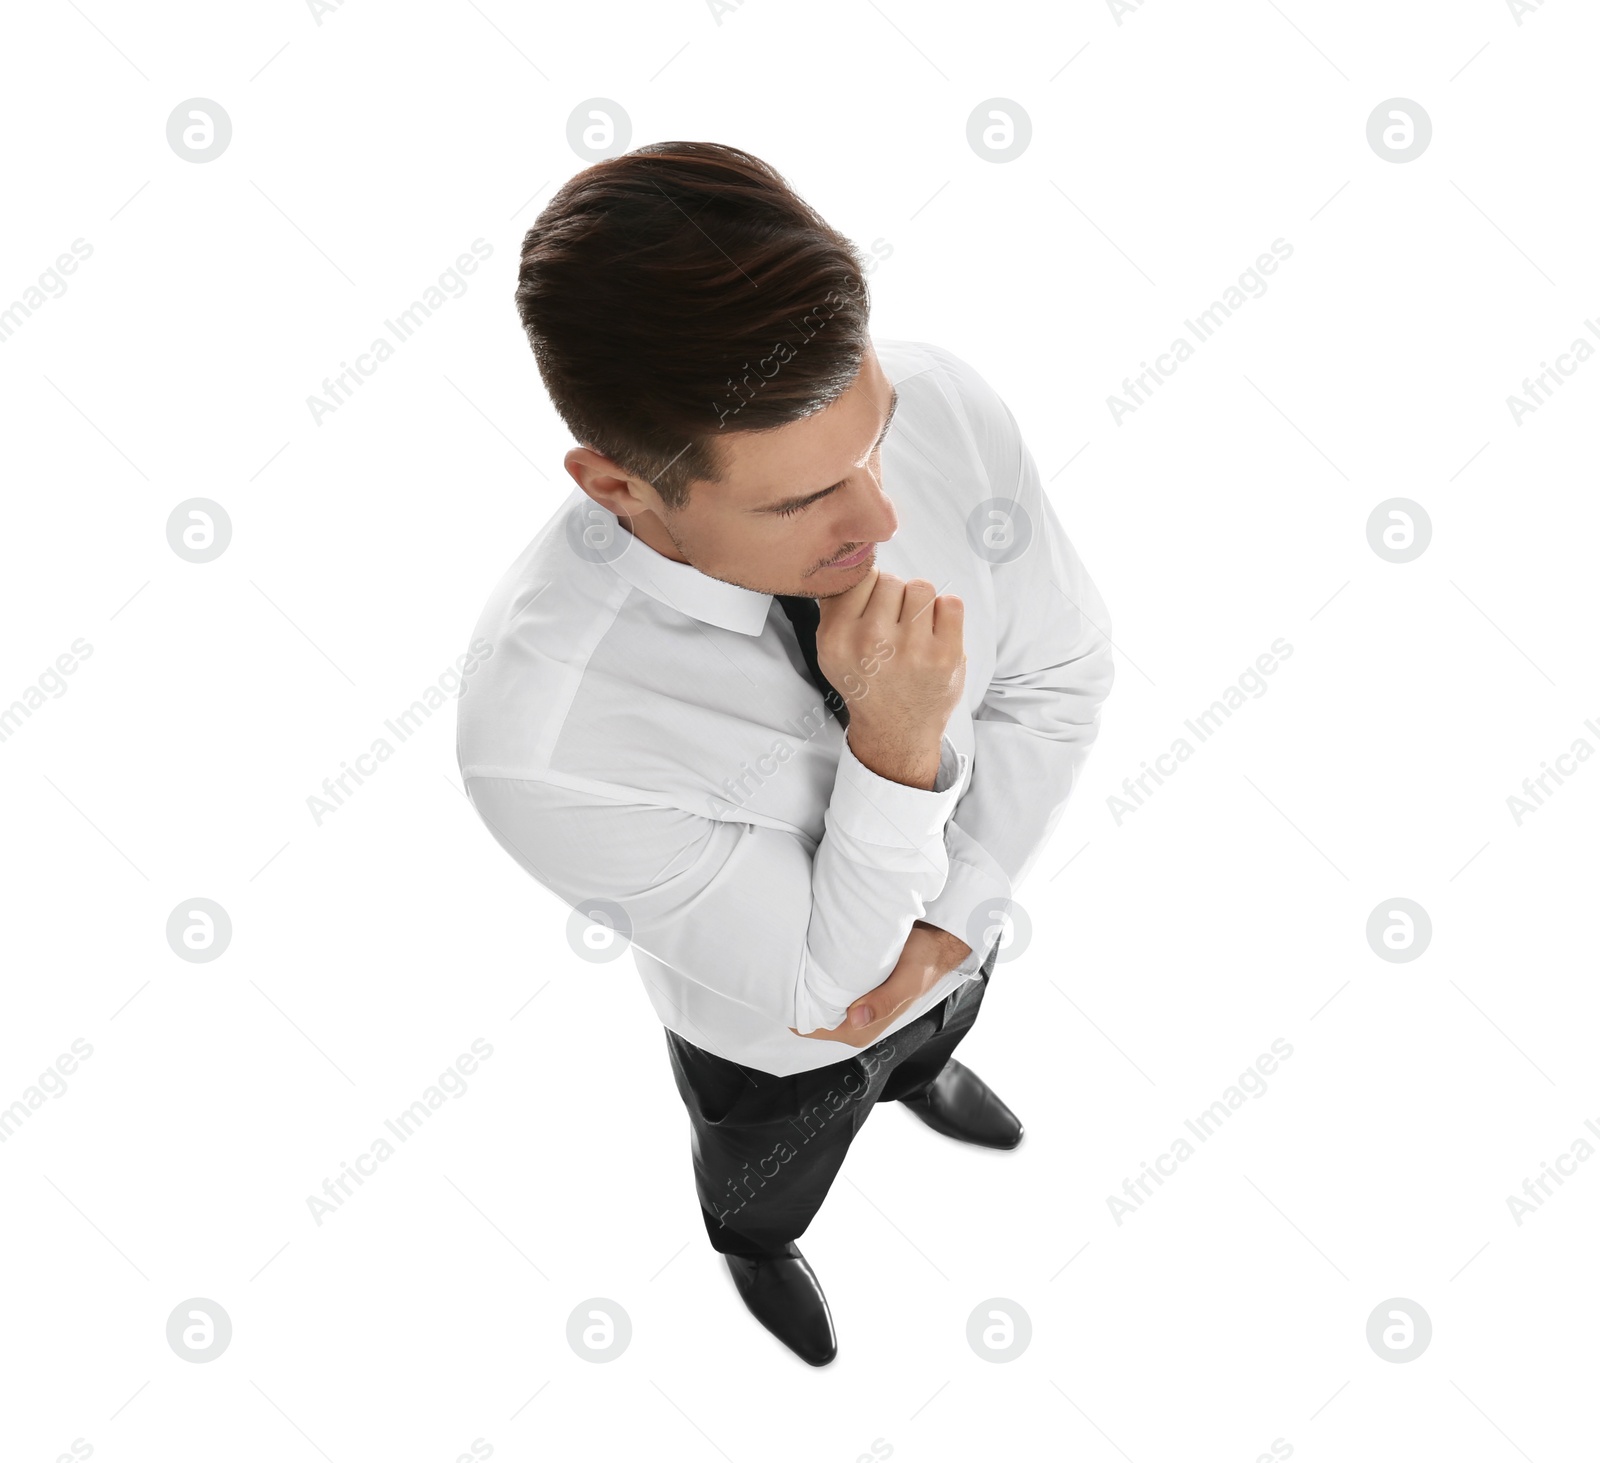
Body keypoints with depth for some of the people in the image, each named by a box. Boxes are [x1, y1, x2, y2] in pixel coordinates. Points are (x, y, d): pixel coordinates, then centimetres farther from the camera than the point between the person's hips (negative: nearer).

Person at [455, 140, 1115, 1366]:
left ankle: (918, 1079, 78)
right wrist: (896, 746, -46)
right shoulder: (540, 735, -45)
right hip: (779, 1047, -3)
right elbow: (817, 983, -30)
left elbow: (1064, 670, -17)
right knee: (765, 1186, 34)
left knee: (926, 1036, 40)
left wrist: (952, 922, -22)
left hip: (952, 937, 3)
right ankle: (756, 1247, 72)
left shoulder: (942, 405, -35)